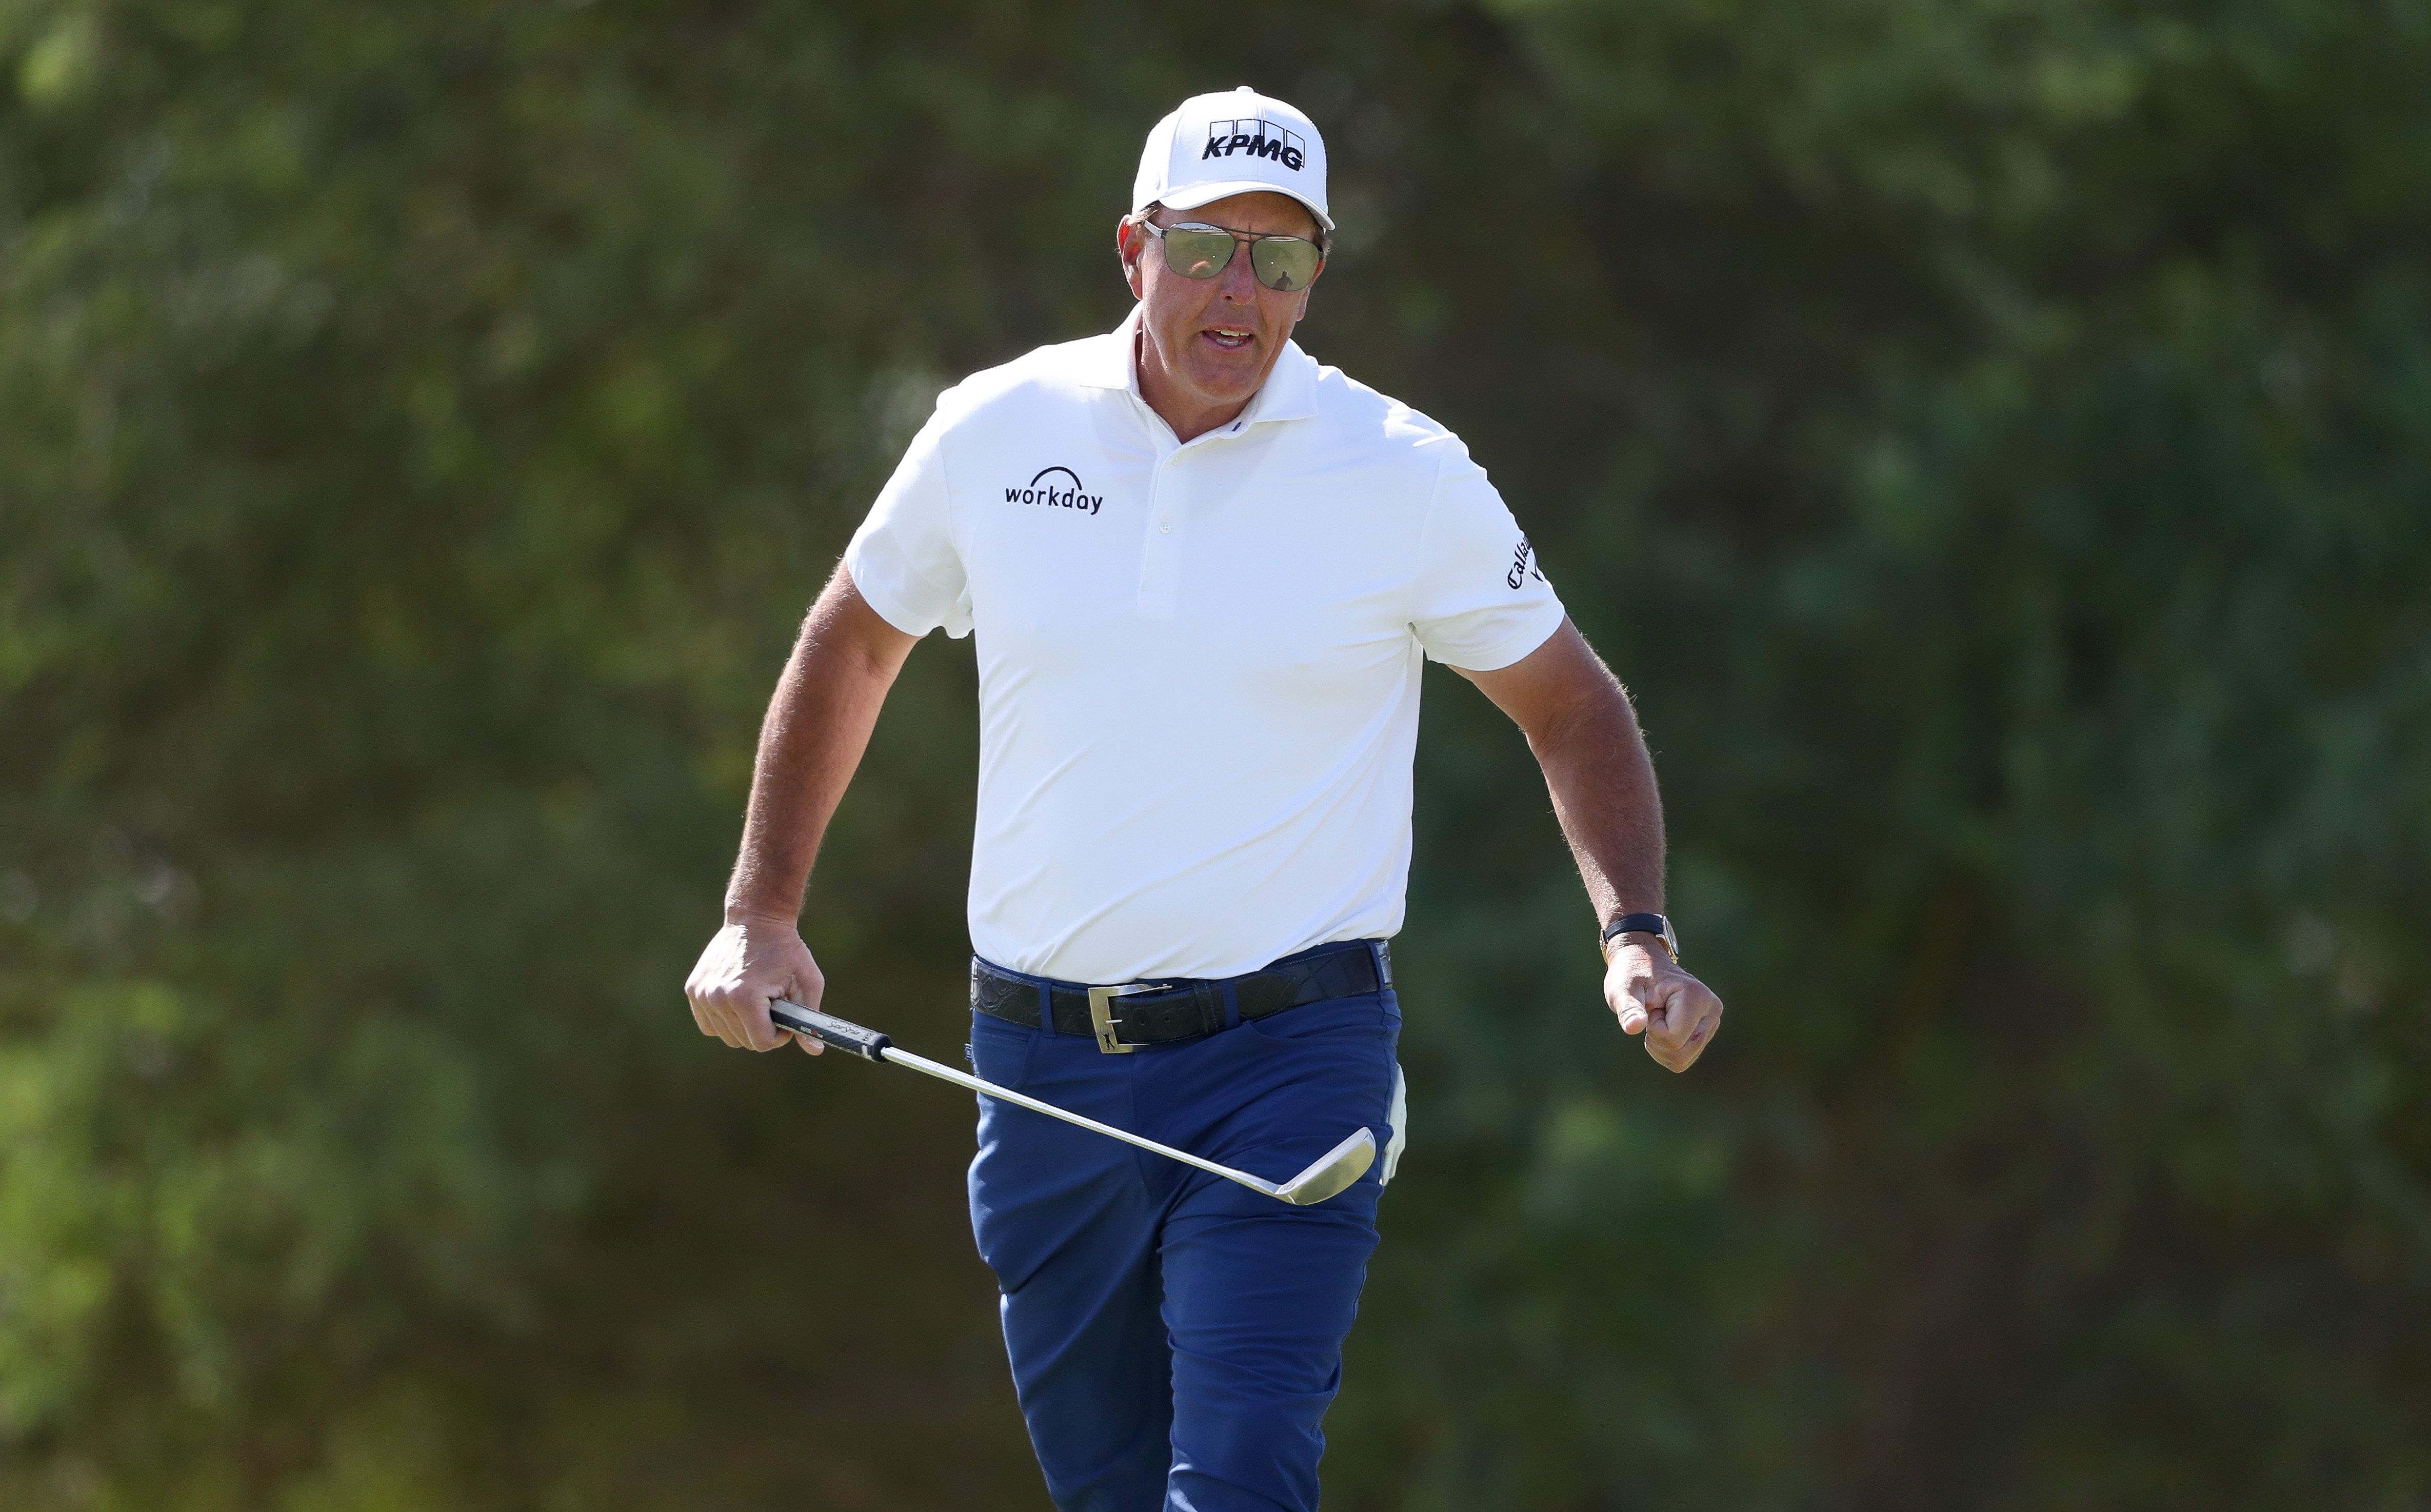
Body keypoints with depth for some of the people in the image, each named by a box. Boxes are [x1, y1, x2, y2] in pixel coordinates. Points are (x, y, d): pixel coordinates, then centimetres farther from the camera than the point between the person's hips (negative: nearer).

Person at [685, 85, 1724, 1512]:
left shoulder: (1409, 478, -3)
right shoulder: (996, 432, 2)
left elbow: (1573, 707, 9)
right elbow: (852, 646, 18)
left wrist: (1639, 937, -6)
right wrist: (763, 913, 14)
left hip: (1291, 1061, -3)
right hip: (1042, 1060, 3)